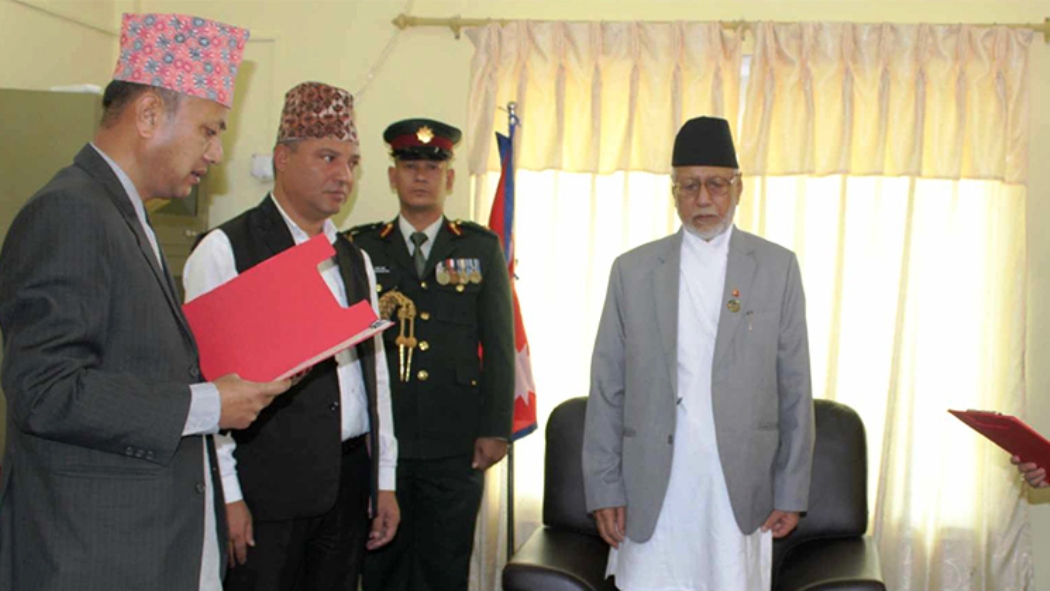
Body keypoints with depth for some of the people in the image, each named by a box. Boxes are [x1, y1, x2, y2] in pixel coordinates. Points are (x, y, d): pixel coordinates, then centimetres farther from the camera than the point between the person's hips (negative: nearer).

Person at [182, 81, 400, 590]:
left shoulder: (355, 260, 15)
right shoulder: (225, 251, -5)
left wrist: (385, 481, 13)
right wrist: (227, 494, -13)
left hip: (347, 484, 6)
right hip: (266, 486, -6)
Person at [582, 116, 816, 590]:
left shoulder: (777, 267, 4)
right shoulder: (632, 270, 5)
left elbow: (795, 389, 5)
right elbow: (607, 389, 5)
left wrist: (791, 492, 3)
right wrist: (604, 489, 1)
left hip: (740, 489, 0)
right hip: (653, 488, 0)